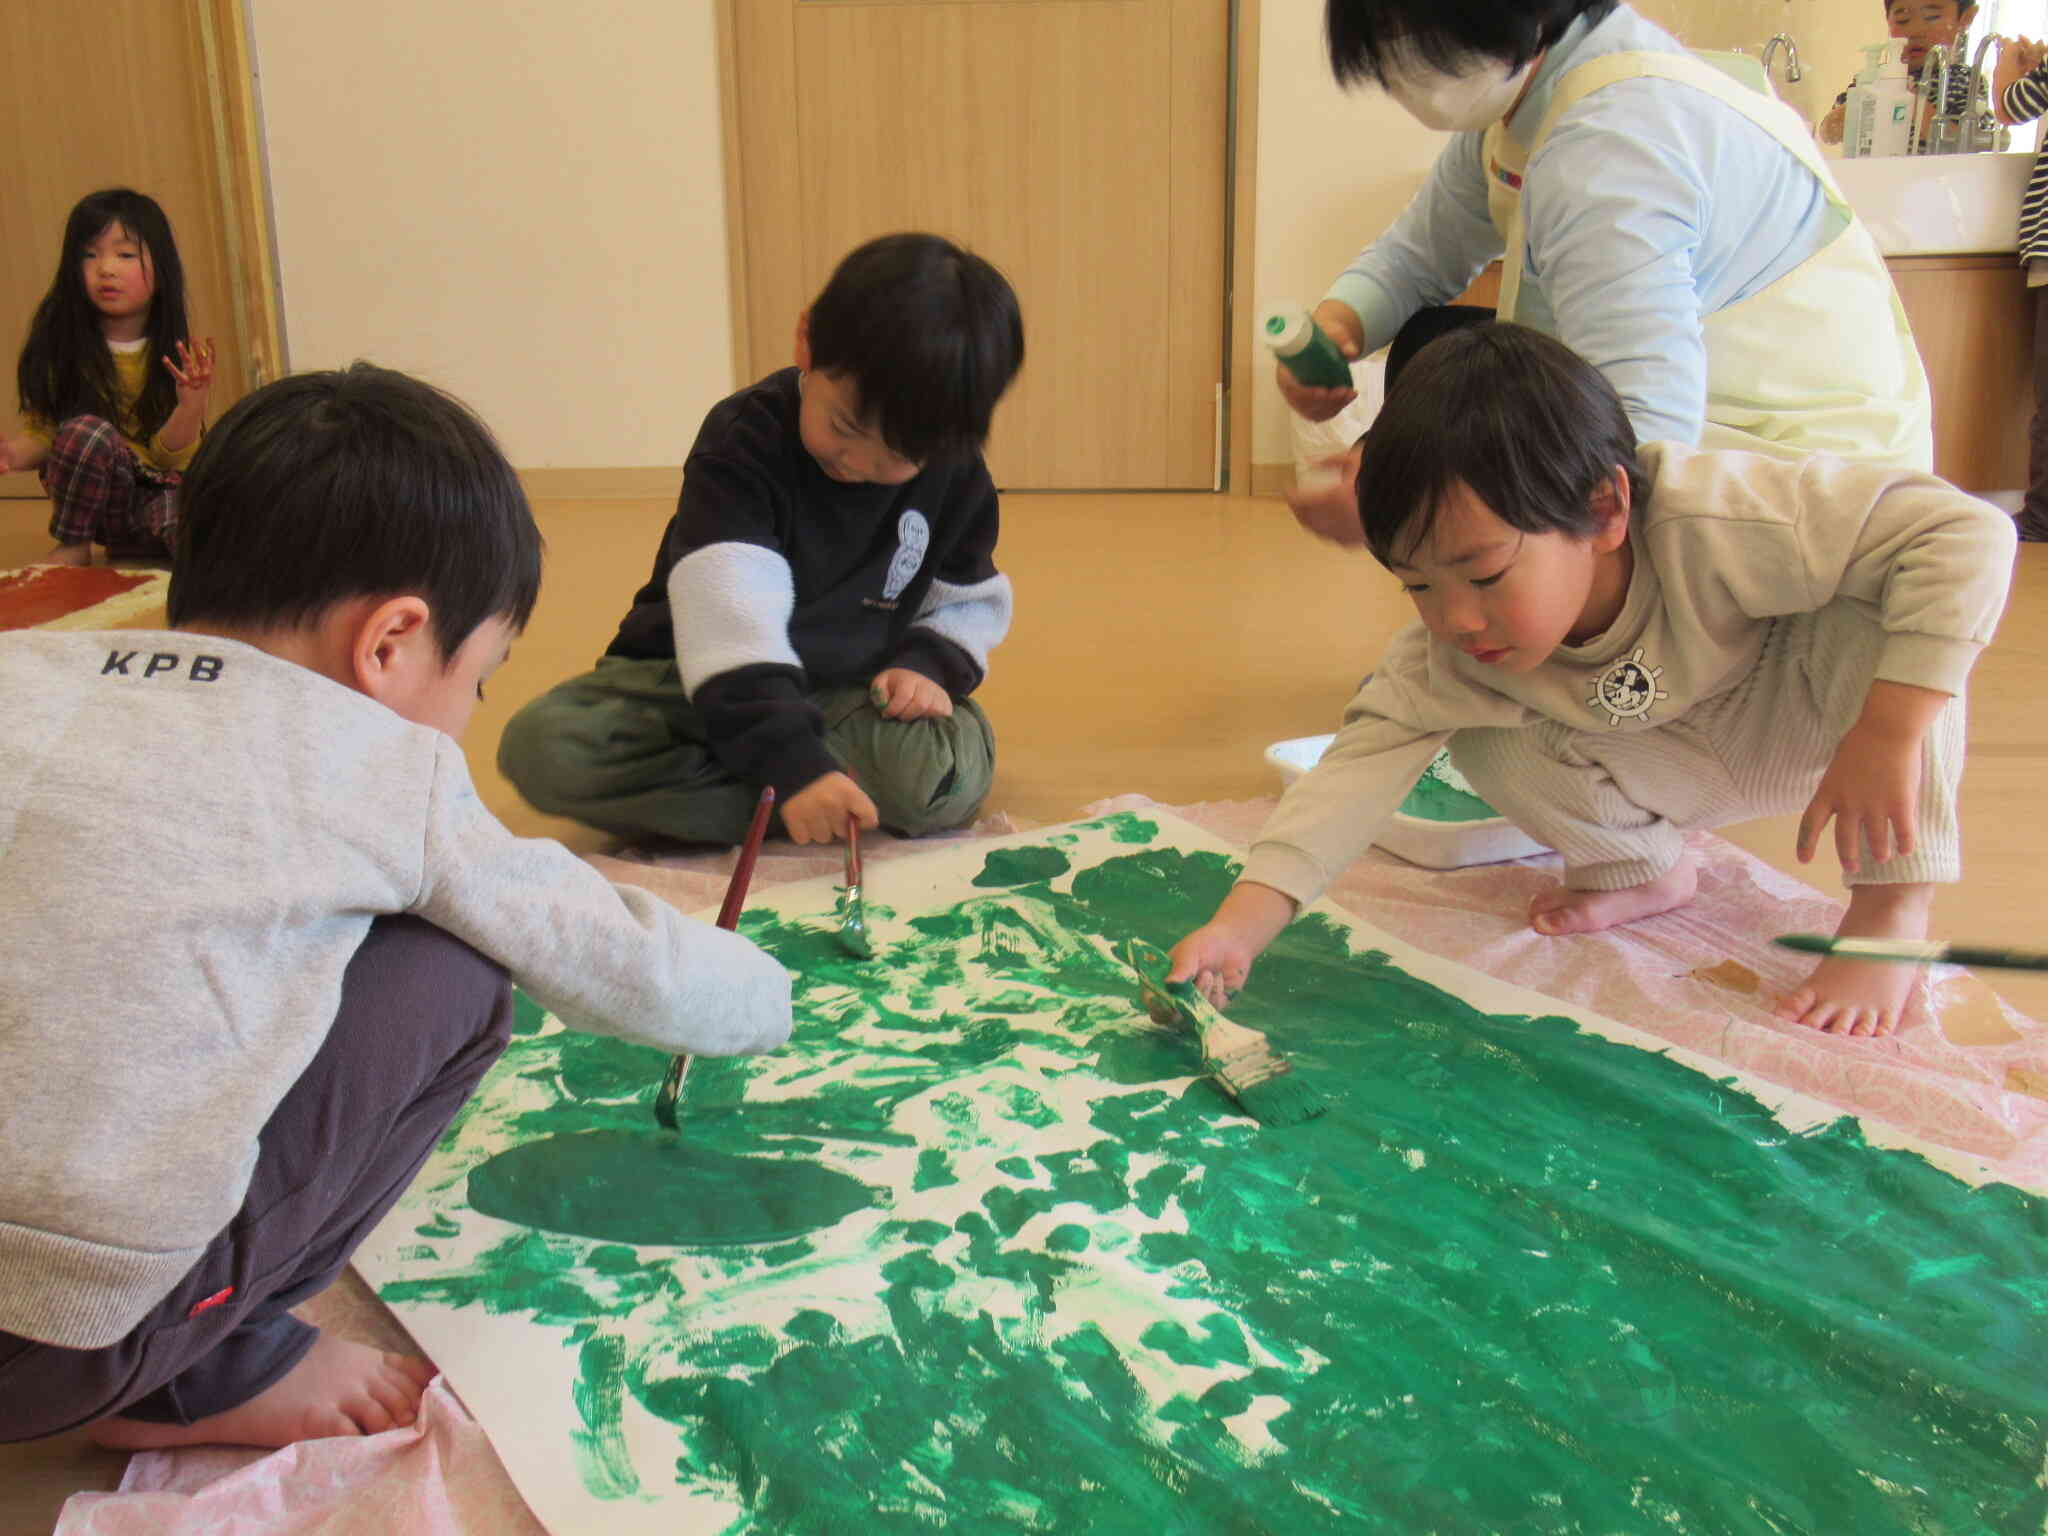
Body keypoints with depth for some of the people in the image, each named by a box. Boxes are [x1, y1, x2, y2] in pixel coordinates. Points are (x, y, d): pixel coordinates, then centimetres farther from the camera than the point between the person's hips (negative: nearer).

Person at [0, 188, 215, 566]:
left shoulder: (172, 354, -4)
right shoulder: (59, 346, -5)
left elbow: (169, 456, -7)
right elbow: (41, 434, 0)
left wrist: (191, 405, -26)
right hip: (94, 496, 3)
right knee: (84, 431, -30)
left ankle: (125, 551, -8)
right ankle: (73, 547, -10)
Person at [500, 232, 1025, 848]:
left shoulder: (955, 474, -6)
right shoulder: (743, 440, -20)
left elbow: (972, 600, 11)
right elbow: (733, 622, -34)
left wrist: (928, 663, -13)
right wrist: (794, 762, -46)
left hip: (853, 694, 2)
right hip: (707, 682, -2)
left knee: (952, 772, -32)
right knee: (541, 744, -27)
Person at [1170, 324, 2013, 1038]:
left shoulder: (1709, 525, -41)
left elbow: (1967, 533, -40)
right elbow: (1369, 753, -29)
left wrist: (1888, 737, -45)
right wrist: (1243, 922, -42)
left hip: (1816, 717, -3)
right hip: (1692, 766, 4)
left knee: (1871, 616, -35)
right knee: (1488, 748, -21)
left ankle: (1890, 914, -20)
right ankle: (1642, 865, 9)